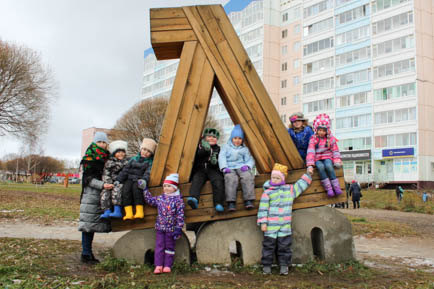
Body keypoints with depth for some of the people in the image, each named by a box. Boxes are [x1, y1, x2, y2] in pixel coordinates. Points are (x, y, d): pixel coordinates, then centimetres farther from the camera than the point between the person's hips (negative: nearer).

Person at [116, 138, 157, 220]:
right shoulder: (134, 159, 20)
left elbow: (148, 173, -10)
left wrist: (144, 180, -31)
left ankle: (139, 212, -37)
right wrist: (118, 180, 3)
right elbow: (125, 170, 15)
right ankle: (128, 213, -37)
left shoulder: (150, 162, 9)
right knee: (126, 188, -28)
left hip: (139, 180, -3)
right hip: (130, 179, 3)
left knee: (136, 187, -36)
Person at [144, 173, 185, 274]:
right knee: (159, 246, 1)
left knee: (169, 246, 7)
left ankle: (167, 266, 12)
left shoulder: (178, 200, -7)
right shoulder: (160, 198, 6)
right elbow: (149, 200, 20)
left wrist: (178, 228, -12)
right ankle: (158, 266, 3)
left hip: (171, 228, -3)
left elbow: (180, 215, -9)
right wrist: (145, 190, 14)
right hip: (160, 227, 4)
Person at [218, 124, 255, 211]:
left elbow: (250, 159, 15)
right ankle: (231, 202, -40)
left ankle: (248, 201, -34)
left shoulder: (245, 149, 25)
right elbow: (221, 158, 6)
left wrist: (247, 165, -9)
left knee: (248, 176, -32)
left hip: (241, 168, 1)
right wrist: (224, 168, -12)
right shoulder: (226, 147, 21)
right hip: (230, 169, -1)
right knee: (231, 178, -36)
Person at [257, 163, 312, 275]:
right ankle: (266, 265, 13)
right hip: (271, 225, -2)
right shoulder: (267, 192, 0)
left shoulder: (290, 189, 10)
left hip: (285, 225, 2)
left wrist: (308, 174, 23)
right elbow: (263, 208, -3)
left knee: (284, 245, 5)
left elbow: (301, 184, 24)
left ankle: (284, 265, 16)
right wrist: (263, 222, -8)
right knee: (269, 245, 3)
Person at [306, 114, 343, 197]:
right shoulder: (313, 139, -1)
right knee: (320, 167, -34)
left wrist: (337, 161, -11)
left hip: (327, 157, 1)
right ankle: (328, 188, -32)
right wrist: (310, 165, -19)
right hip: (317, 159, 0)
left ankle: (336, 186, -28)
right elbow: (310, 152, -10)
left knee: (328, 166, -34)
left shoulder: (331, 138, 4)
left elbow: (335, 150, 6)